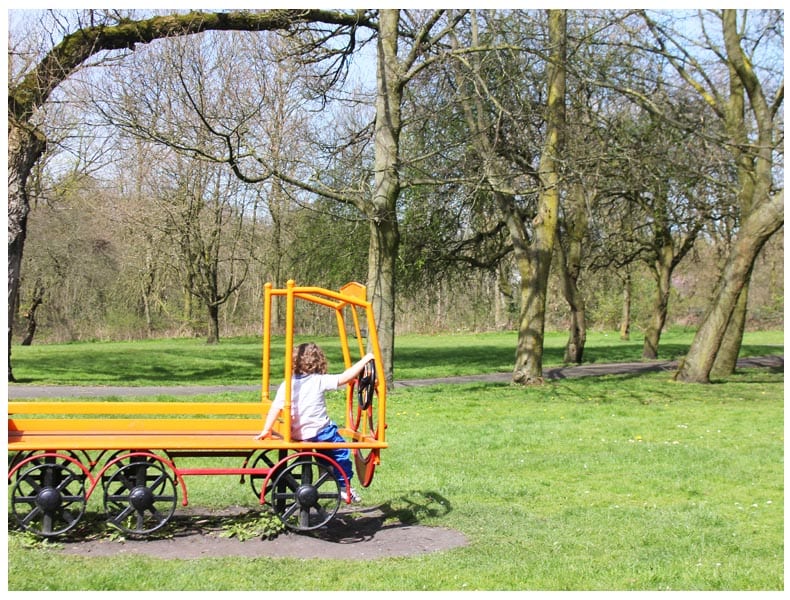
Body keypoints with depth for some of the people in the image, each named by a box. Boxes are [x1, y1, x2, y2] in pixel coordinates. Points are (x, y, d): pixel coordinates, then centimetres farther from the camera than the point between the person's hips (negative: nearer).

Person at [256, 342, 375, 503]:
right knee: (341, 452, 12)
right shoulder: (320, 381, -6)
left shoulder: (286, 385, 1)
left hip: (297, 435, 4)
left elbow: (275, 408, -3)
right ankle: (344, 487, 12)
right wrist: (365, 360, -1)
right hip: (320, 431, -4)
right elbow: (346, 377, -8)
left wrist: (266, 430, 4)